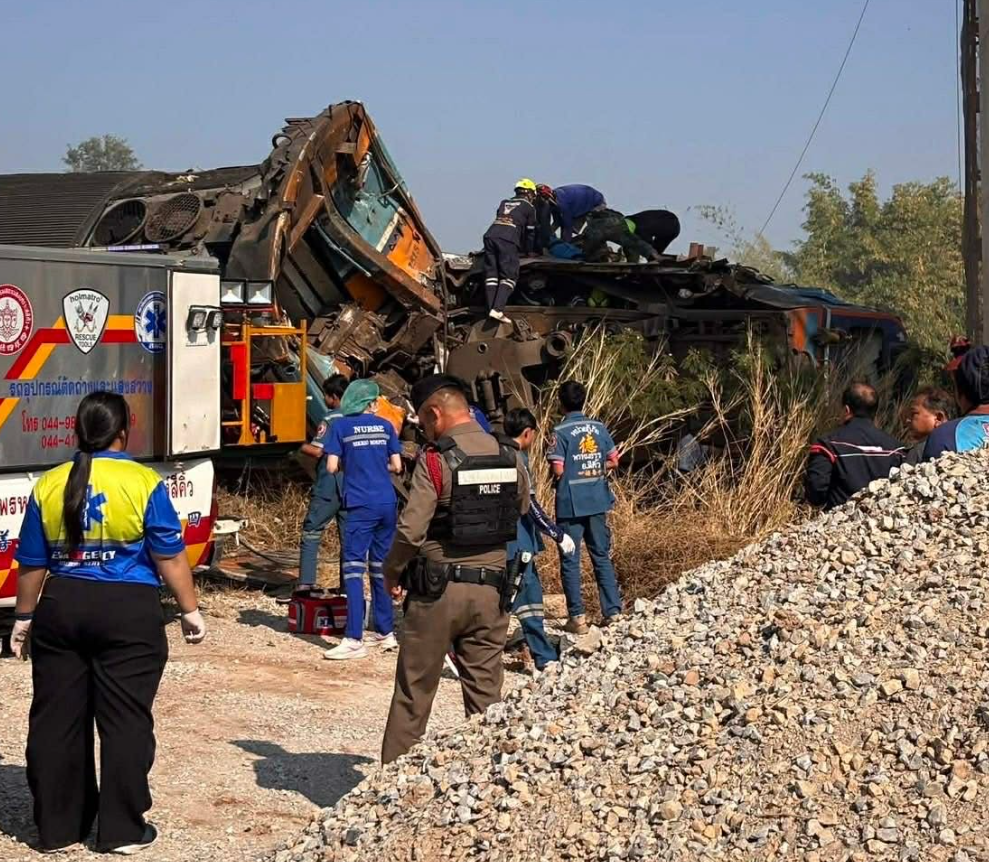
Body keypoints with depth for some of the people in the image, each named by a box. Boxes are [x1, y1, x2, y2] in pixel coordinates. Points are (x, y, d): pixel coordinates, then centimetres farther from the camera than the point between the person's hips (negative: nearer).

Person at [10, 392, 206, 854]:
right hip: (128, 614, -3)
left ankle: (57, 826, 18)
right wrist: (190, 610, 4)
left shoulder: (48, 486, 2)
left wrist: (24, 617, 19)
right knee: (125, 720, 4)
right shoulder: (143, 483, -8)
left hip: (61, 609, 4)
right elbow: (170, 556, -6)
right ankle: (122, 829, 8)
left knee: (56, 719, 11)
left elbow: (32, 564, 8)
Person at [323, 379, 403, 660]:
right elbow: (396, 466, 8)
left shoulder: (341, 426, -1)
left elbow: (332, 466, -5)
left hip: (360, 505, -4)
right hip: (387, 503, 4)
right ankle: (385, 632, 20)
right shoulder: (385, 426, 8)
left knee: (354, 568, -6)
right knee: (380, 567, 14)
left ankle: (354, 640, -13)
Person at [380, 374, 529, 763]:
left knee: (414, 691, 7)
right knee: (485, 694, 10)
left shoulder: (436, 459, -13)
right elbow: (521, 510, 17)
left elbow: (410, 529, -17)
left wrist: (391, 571, -2)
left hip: (438, 588, -4)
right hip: (492, 589, 4)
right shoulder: (509, 457, 3)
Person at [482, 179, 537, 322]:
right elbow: (530, 232, 19)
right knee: (509, 276, -5)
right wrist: (528, 250, 35)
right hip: (508, 240, -5)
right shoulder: (529, 207, 17)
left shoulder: (504, 203, 32)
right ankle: (497, 309, -21)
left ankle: (491, 309, -4)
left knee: (491, 275, 5)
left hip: (490, 235, 5)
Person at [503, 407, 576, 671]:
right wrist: (558, 535, -15)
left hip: (508, 540, 9)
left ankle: (545, 657, 19)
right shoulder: (517, 459, -16)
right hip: (515, 542, -9)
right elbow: (531, 505, -19)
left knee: (531, 593, 14)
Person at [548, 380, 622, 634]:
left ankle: (577, 617, 1)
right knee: (602, 556, 13)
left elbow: (557, 470, -14)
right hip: (597, 501, 4)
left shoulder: (561, 432, -11)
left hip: (570, 505, -4)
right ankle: (613, 611, 12)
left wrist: (572, 472, 7)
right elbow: (613, 461, 6)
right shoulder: (599, 428, 3)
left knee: (570, 560, 3)